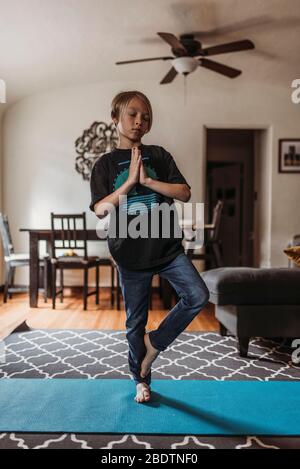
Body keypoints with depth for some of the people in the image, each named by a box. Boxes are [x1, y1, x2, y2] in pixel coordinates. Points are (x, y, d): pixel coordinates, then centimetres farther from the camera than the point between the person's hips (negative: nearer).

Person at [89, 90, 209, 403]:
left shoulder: (159, 155, 5)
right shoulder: (105, 164, 2)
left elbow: (185, 193, -4)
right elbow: (100, 210, -10)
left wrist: (148, 180, -14)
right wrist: (130, 181, -17)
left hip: (168, 247, 1)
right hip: (130, 253, -1)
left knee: (198, 297, -16)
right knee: (136, 321, 9)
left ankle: (155, 342, 8)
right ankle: (141, 380, 31)